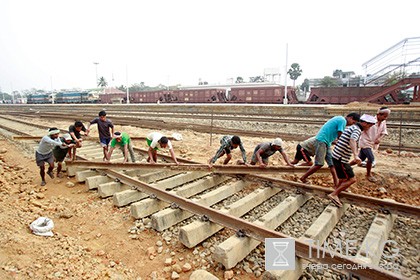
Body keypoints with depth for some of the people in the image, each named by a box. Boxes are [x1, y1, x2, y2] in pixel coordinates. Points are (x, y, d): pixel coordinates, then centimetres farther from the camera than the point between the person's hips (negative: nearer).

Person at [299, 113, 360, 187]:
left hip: (327, 142, 10)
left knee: (332, 163, 7)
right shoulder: (343, 120, -10)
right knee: (319, 164, -10)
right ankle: (303, 178, 2)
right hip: (321, 141, -10)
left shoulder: (339, 119, 20)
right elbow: (340, 136, -12)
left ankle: (336, 184, 9)